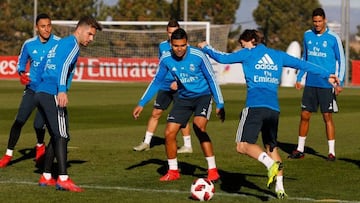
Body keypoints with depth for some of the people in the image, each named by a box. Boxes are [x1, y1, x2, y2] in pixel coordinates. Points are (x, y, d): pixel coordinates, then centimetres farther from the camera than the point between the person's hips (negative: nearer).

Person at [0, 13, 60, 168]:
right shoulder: (29, 44, 0)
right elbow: (21, 63, 14)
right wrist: (22, 74, -6)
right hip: (32, 89, 2)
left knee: (39, 124, -12)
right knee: (19, 120, -5)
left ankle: (40, 146, 22)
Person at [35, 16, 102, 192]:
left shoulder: (59, 44, 26)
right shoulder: (72, 44, -4)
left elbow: (44, 68, 29)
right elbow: (64, 66, -21)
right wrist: (62, 90, -33)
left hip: (41, 93, 10)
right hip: (53, 94, -10)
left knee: (56, 136, 16)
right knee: (62, 136, -13)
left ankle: (46, 177, 19)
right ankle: (63, 179, -21)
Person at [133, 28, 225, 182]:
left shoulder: (198, 56, -21)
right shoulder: (166, 59, -10)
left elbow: (211, 79, -11)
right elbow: (157, 81, 4)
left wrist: (220, 105, -13)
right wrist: (141, 104, 3)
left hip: (203, 95, -4)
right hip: (184, 98, 5)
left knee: (199, 126, -28)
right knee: (169, 133, -4)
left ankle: (213, 171, -21)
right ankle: (173, 171, 17)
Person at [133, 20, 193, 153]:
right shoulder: (162, 46, 8)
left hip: (179, 87, -5)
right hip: (164, 86, 5)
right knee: (155, 113, 6)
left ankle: (188, 146, 6)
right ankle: (146, 142, 14)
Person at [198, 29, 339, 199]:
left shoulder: (248, 54, 8)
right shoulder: (278, 56, 19)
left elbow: (223, 58, 9)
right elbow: (302, 64, 22)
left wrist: (206, 48, 27)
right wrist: (327, 75, 32)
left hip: (255, 106, -5)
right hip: (274, 108, 5)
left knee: (243, 145, -9)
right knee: (272, 147, 17)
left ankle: (271, 163, -33)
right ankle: (280, 187, 9)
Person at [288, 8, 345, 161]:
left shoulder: (333, 38, -6)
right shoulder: (308, 35, 7)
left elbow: (341, 61, -2)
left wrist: (340, 83, -9)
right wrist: (299, 78, 16)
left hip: (326, 85, -4)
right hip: (310, 83, 4)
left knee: (327, 117, -1)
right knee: (304, 116, 5)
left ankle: (332, 152, 5)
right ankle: (300, 150, 15)